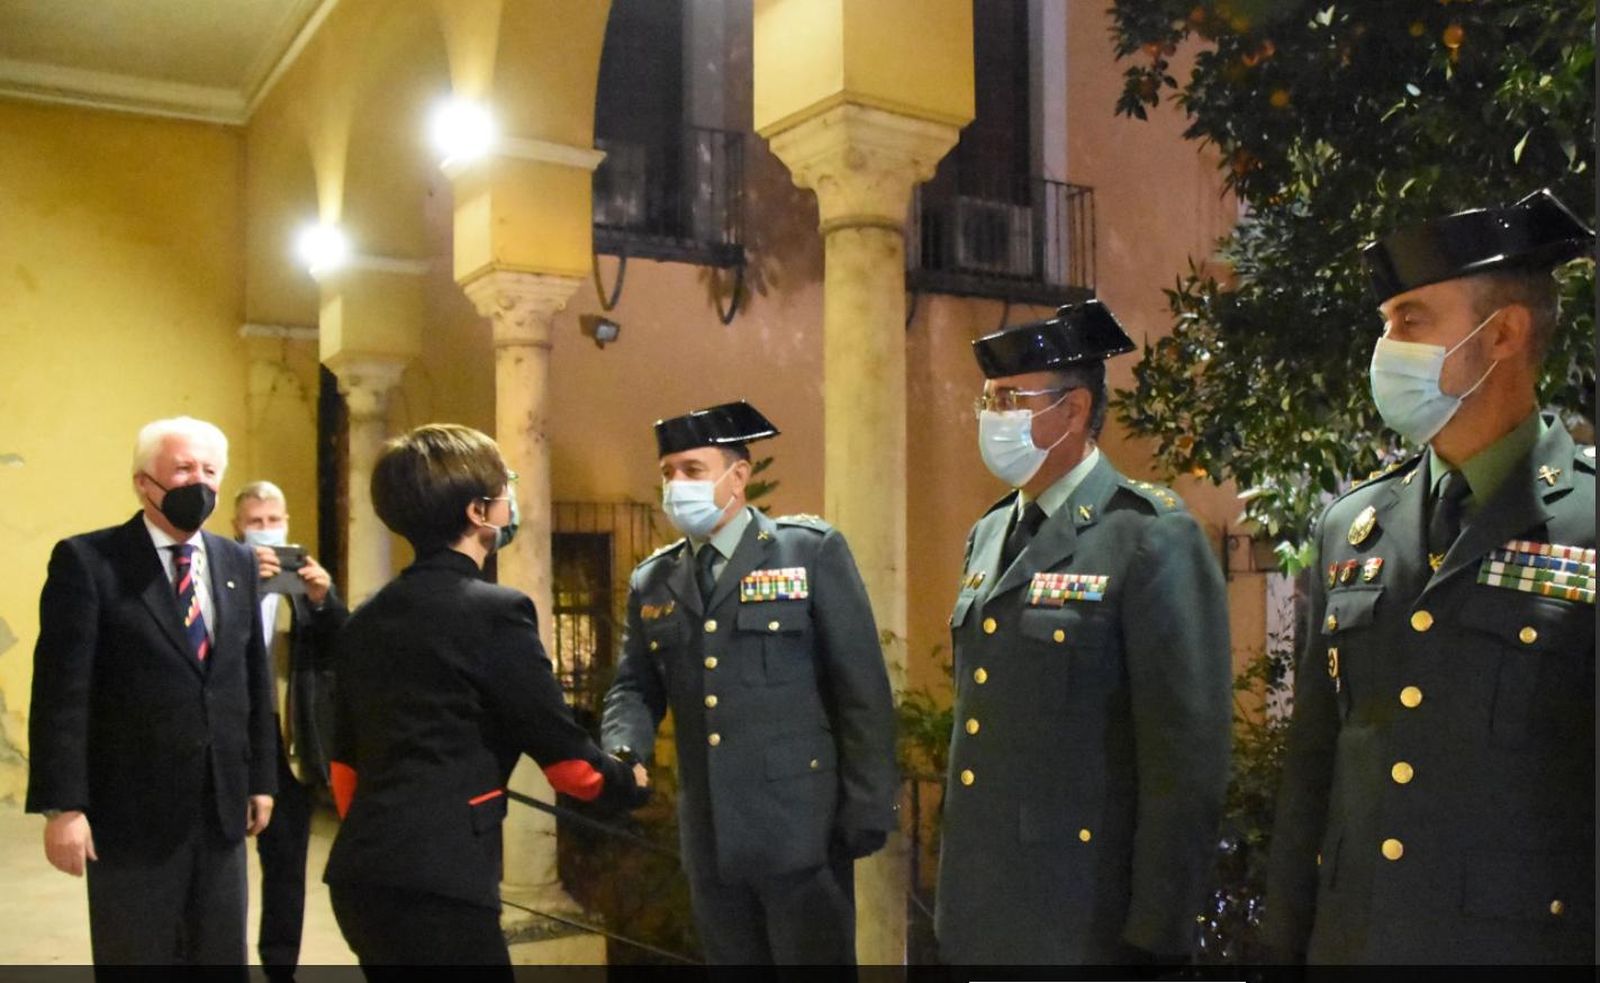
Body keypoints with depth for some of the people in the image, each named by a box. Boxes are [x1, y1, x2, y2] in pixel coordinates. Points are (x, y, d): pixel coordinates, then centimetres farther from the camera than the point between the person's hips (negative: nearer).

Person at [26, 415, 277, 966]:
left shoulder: (237, 563, 8)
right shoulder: (88, 560, -8)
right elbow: (61, 691, -12)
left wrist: (261, 778, 10)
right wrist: (62, 805, -16)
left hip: (221, 806, 5)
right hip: (130, 811, -5)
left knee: (223, 959, 14)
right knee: (137, 958, 10)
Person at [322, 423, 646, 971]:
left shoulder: (365, 620, 12)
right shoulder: (495, 610, -11)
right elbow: (560, 750, -6)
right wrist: (628, 783, 13)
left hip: (363, 873, 8)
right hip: (433, 882, -8)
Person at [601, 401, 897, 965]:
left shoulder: (812, 551, -4)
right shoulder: (651, 582, 10)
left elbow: (863, 687, -7)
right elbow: (635, 687, 12)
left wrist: (868, 810, -10)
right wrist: (622, 755, -10)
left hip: (800, 826, -4)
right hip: (709, 834, 5)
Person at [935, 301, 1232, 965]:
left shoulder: (1153, 540, -14)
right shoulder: (988, 536, 9)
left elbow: (1187, 758, -16)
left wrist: (1157, 934, -15)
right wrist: (955, 882, 15)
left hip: (1082, 920, -6)